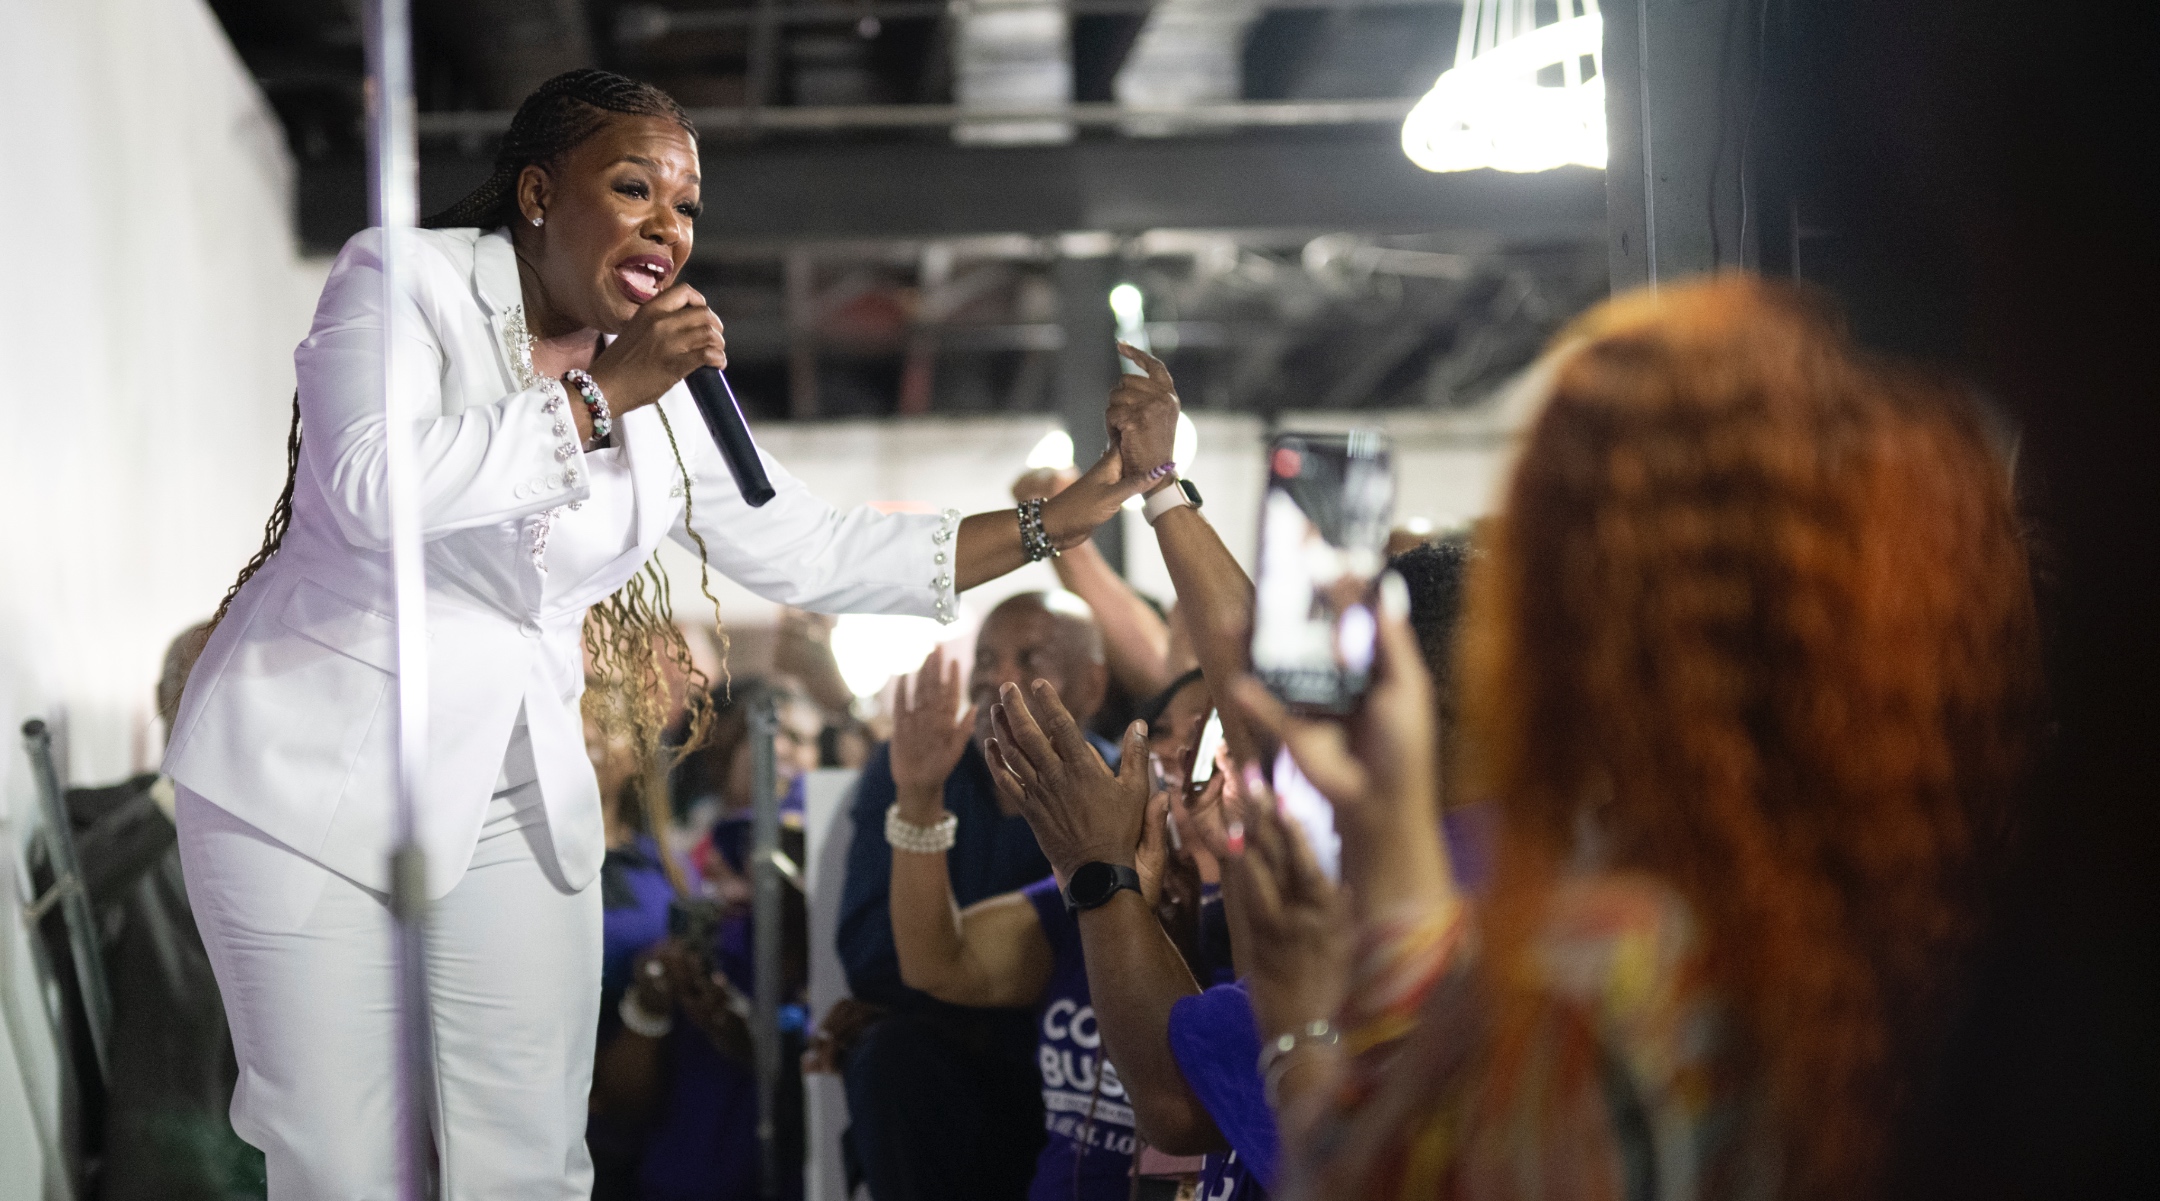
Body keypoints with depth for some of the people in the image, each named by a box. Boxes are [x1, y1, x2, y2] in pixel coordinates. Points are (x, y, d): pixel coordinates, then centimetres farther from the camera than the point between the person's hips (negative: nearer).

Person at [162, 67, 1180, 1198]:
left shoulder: (665, 392, 8)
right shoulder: (405, 277, -9)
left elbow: (814, 553, 10)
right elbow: (371, 485, -26)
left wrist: (1083, 505, 6)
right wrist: (600, 397, -22)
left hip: (517, 798, 5)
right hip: (316, 777, -5)